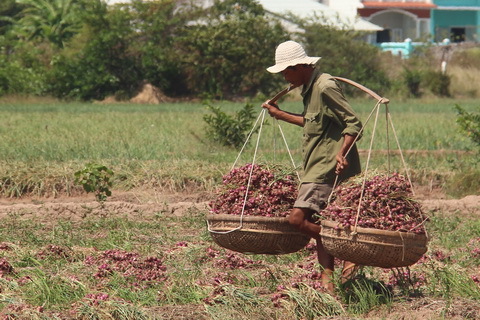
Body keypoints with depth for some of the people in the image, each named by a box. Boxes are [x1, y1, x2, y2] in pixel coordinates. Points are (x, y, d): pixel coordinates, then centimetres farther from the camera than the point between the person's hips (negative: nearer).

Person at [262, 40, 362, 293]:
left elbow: (353, 124, -19)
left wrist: (341, 154, -31)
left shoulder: (325, 87, -15)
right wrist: (281, 115, 38)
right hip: (316, 168, 10)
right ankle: (328, 281, 10)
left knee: (298, 218, -16)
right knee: (319, 226, 8)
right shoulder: (309, 88, 15)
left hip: (328, 168, -10)